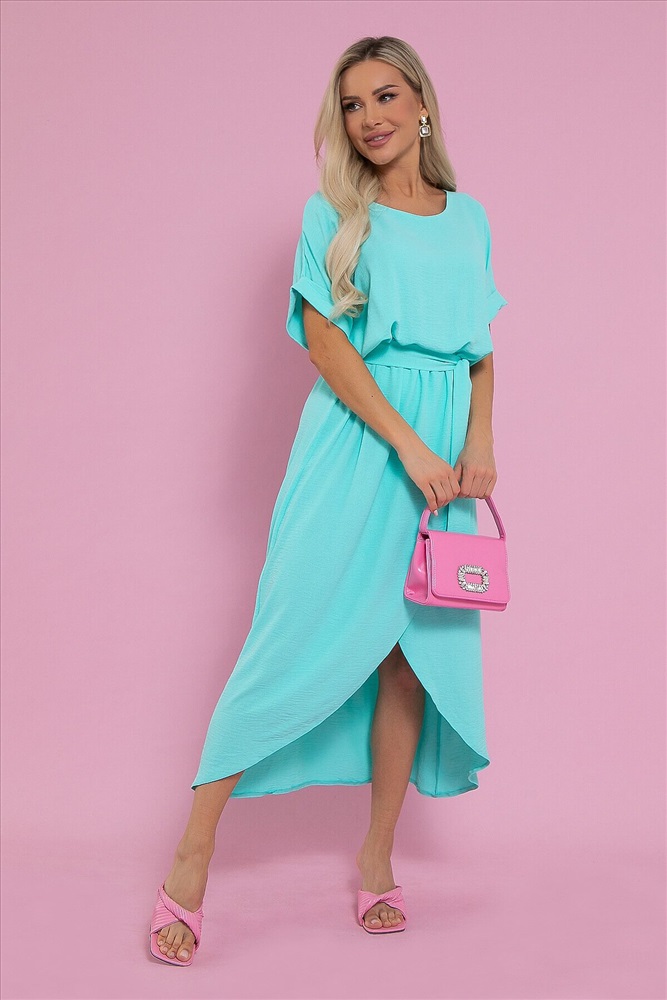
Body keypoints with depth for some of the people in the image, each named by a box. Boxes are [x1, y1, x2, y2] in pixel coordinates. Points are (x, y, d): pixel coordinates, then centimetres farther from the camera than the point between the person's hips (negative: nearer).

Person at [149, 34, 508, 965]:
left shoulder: (470, 218, 15)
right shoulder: (332, 213, 3)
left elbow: (484, 349, 15)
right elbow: (326, 342, -6)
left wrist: (479, 443, -2)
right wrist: (409, 446, -15)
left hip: (443, 453, 4)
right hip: (355, 443, -4)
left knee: (417, 647, 3)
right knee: (300, 639, -7)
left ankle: (378, 852, 16)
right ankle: (192, 859, 0)